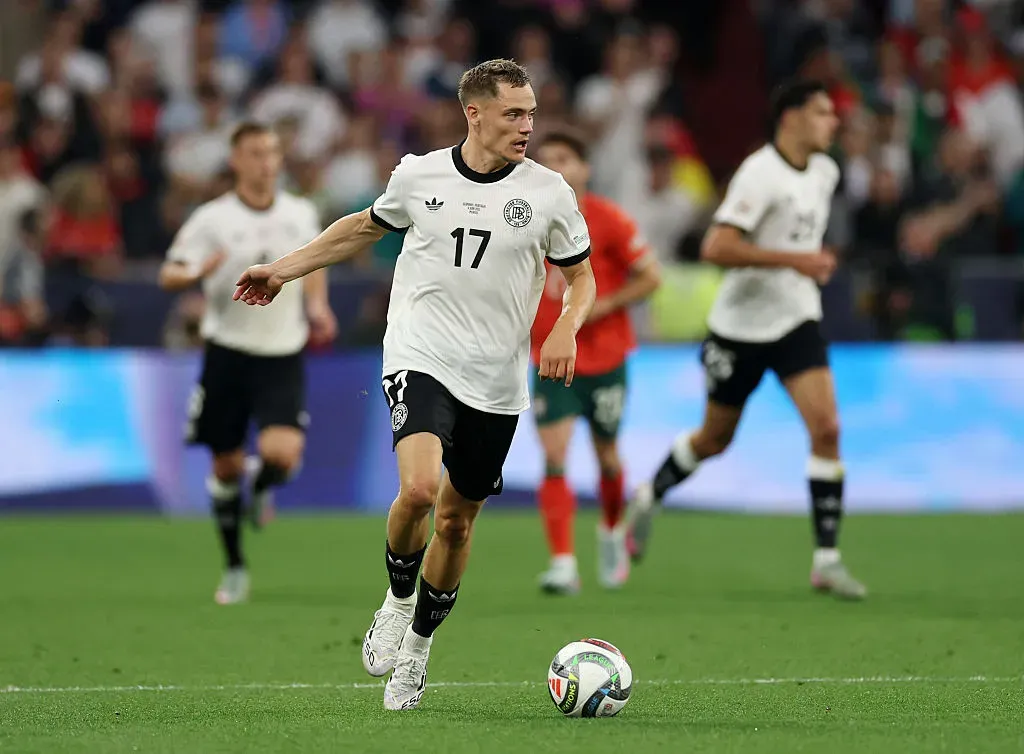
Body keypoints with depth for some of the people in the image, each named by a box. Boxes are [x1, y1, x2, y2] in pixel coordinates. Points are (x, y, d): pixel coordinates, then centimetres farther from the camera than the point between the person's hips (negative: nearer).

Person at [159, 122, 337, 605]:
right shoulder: (212, 219, -5)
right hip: (228, 351, -1)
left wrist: (316, 307, 7)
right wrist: (197, 272, -30)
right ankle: (235, 568, 22)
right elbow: (168, 275, -9)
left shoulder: (301, 214, 4)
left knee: (282, 453, -19)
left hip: (283, 354, 1)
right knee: (226, 465, 5)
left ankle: (261, 488, 20)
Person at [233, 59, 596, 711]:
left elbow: (581, 277, 10)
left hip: (497, 382, 2)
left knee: (458, 519, 10)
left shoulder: (549, 192, -2)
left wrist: (567, 329, -11)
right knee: (419, 488, -26)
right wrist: (286, 270, 20)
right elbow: (366, 227, 20)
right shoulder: (418, 175, 0)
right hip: (422, 360, -2)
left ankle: (419, 645, 32)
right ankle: (398, 600, 1)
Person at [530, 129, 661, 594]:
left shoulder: (608, 220, -10)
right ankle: (563, 565, -16)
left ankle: (613, 531, 43)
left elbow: (650, 277, -7)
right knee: (555, 458, -14)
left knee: (606, 456, 13)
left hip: (605, 358, -1)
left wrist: (602, 305, -17)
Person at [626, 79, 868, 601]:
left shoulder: (825, 172, 5)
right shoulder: (760, 173, -20)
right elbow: (715, 248, -28)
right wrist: (793, 260, -29)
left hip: (796, 320, 5)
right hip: (741, 323, -5)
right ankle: (649, 498, 41)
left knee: (826, 429, -13)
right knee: (715, 439, 12)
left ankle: (826, 560, -9)